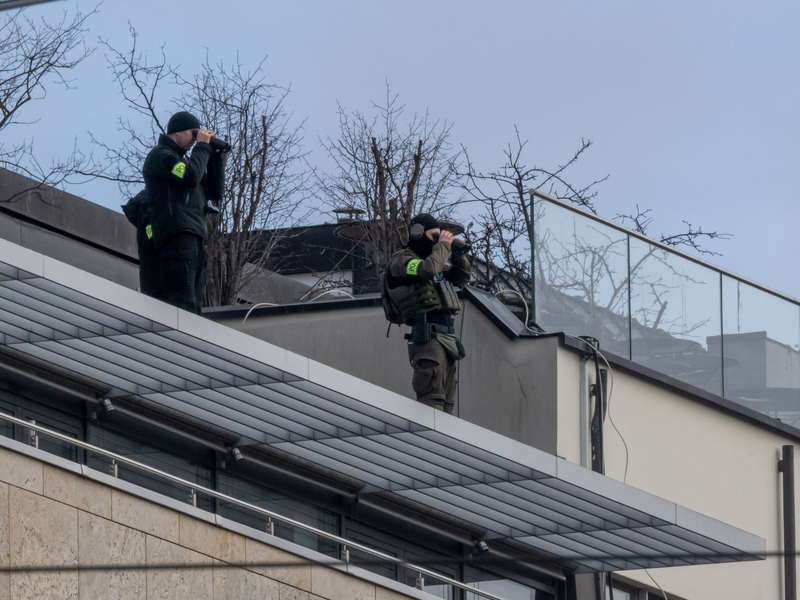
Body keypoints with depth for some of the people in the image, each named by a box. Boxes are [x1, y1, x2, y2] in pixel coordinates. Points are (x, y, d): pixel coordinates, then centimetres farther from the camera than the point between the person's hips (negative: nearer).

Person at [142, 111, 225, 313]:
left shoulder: (182, 159, 30)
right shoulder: (160, 155, 2)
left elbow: (215, 192, 26)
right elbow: (191, 176, -15)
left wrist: (215, 155, 19)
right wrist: (203, 146, 0)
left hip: (194, 239, 10)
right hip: (177, 234, -10)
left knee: (195, 304, 2)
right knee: (183, 304, -20)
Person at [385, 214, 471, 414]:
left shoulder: (429, 257, 23)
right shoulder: (401, 260, -2)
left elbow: (463, 278, 30)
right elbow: (428, 269, -23)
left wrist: (458, 253, 14)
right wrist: (444, 245, -7)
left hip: (446, 335, 9)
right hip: (427, 335, -9)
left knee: (447, 403, 7)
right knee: (432, 399, -18)